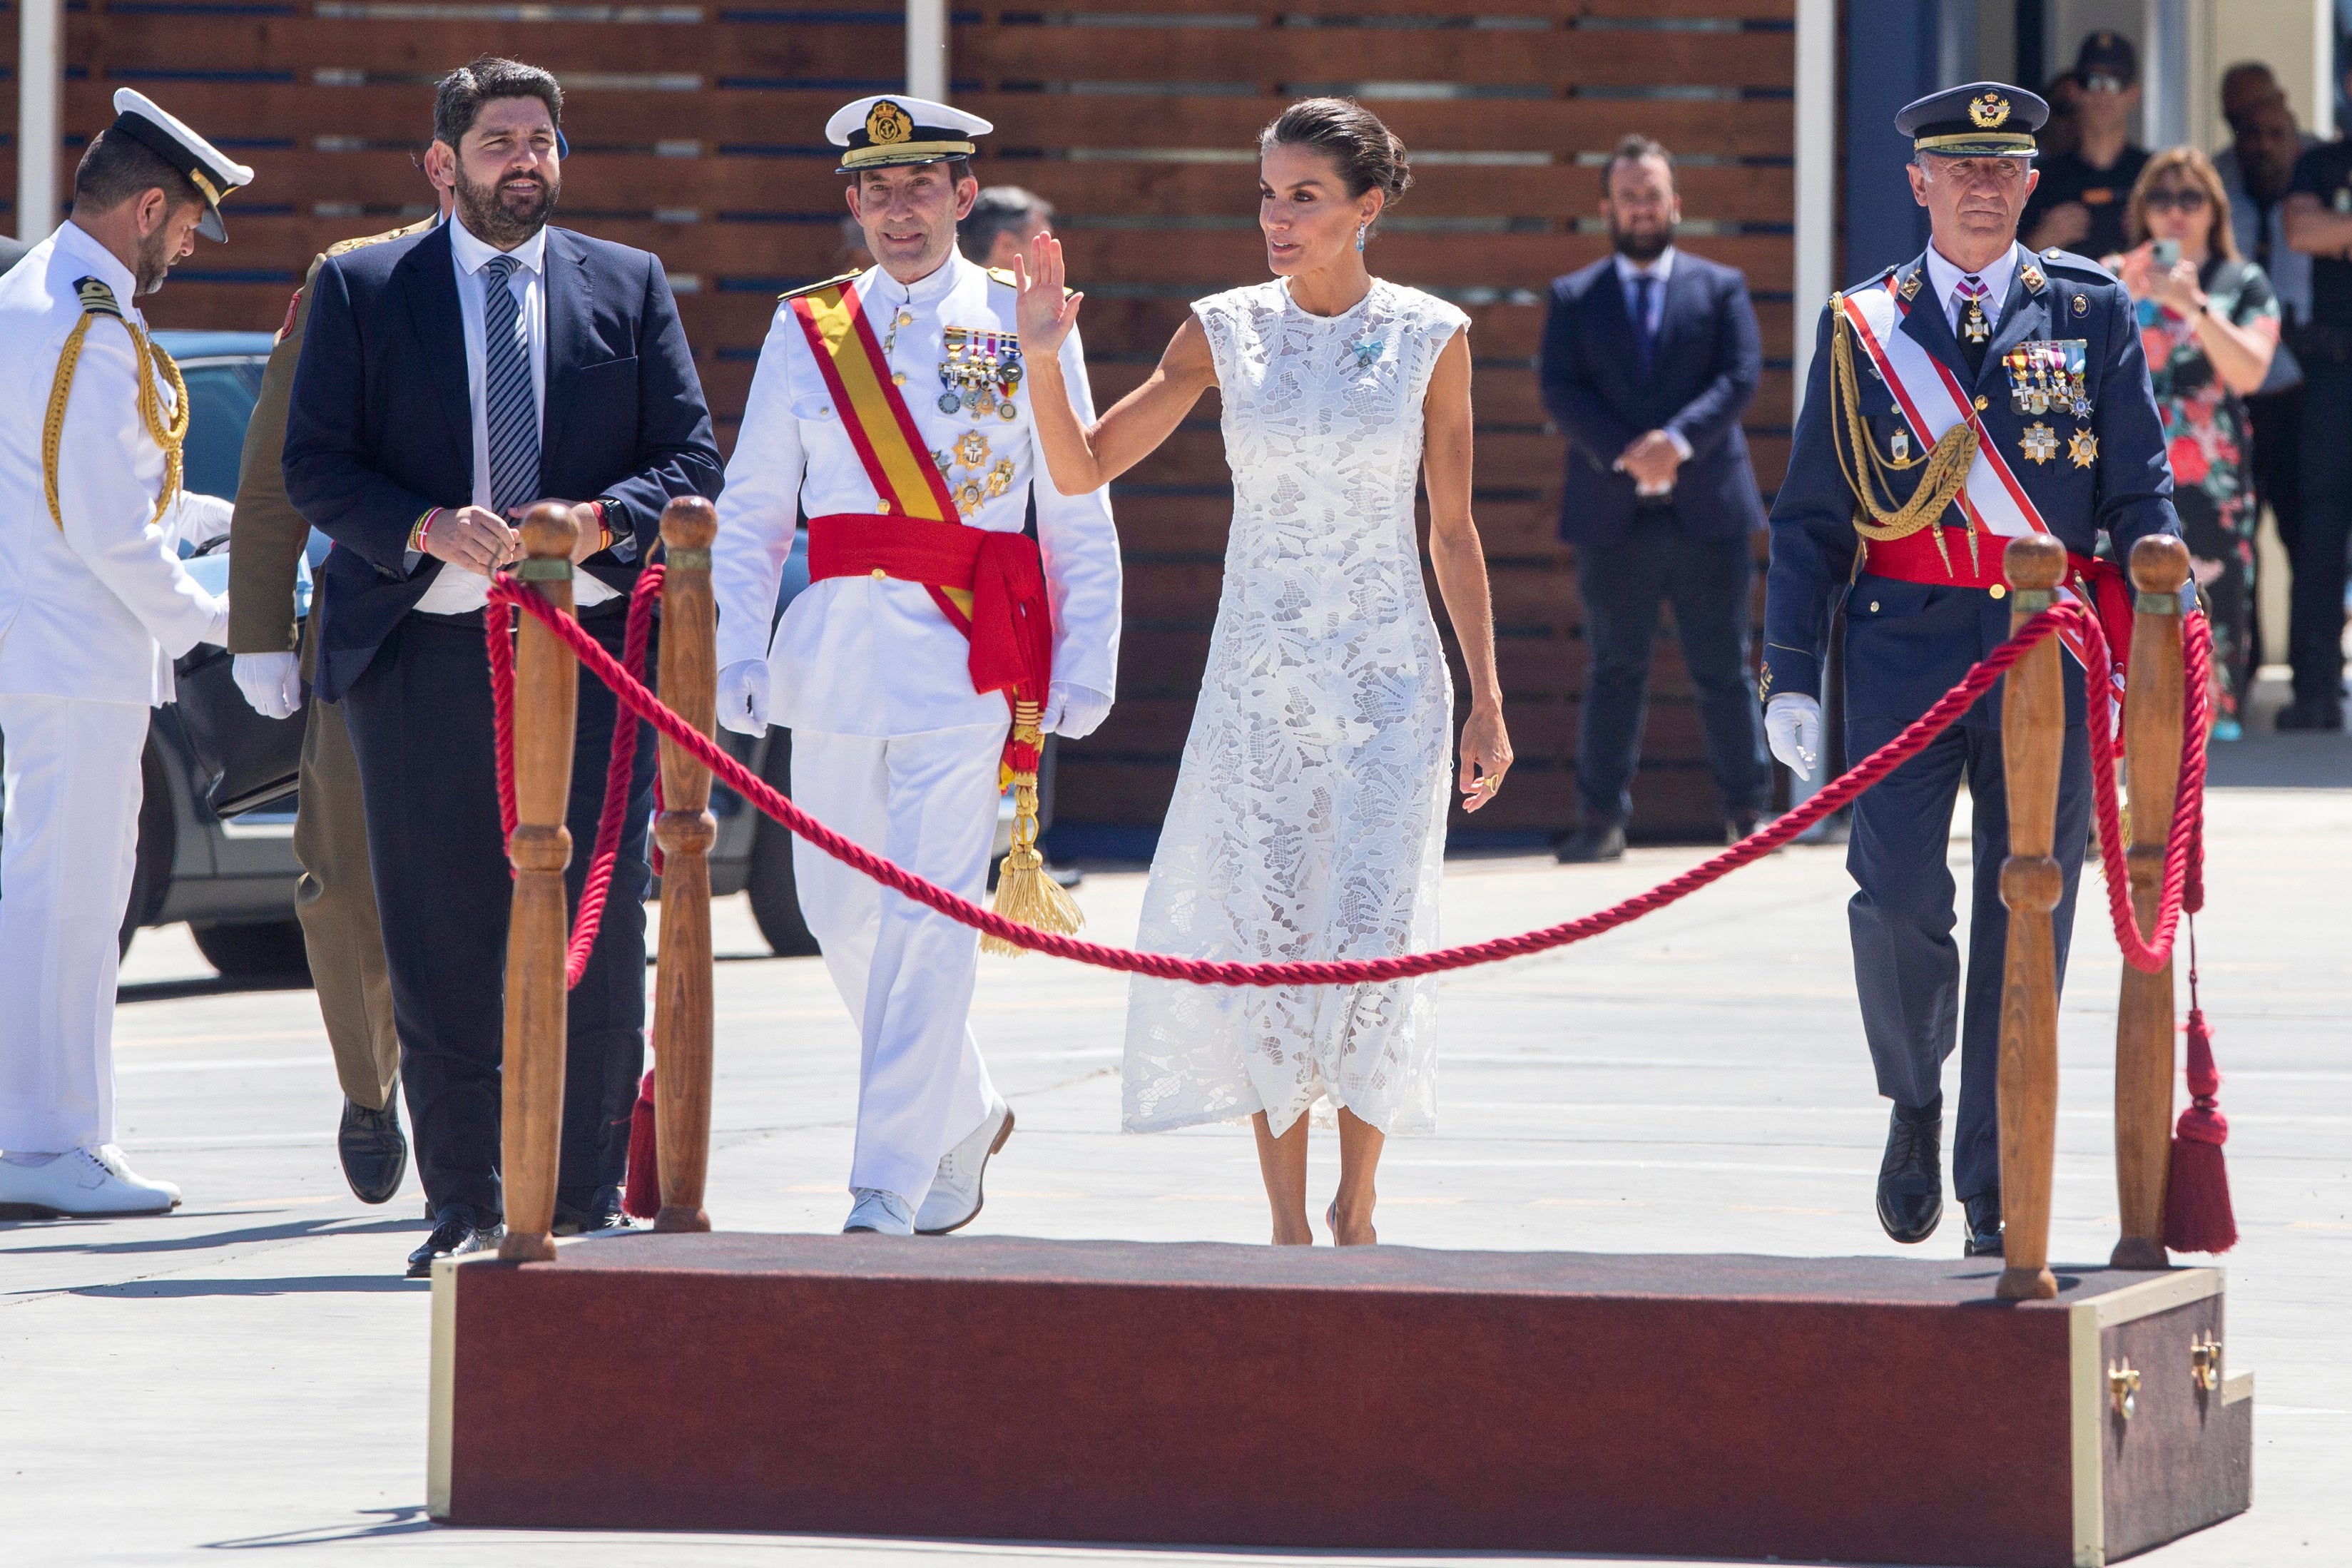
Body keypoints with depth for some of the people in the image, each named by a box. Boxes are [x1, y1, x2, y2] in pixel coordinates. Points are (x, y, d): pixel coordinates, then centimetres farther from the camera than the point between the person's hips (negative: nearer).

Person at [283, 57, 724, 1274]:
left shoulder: (630, 289, 12)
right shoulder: (362, 291, 8)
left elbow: (693, 459, 8)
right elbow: (315, 468, 2)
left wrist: (600, 520, -12)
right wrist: (429, 529, -15)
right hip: (425, 650, -1)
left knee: (598, 934, -2)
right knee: (439, 943, 0)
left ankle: (589, 1205, 6)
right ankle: (464, 1207, 7)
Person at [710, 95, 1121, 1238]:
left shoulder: (1024, 329, 5)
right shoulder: (806, 332, 11)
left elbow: (1081, 520, 6)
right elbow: (750, 512, 11)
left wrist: (1086, 666, -2)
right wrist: (740, 650, -1)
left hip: (965, 659, -4)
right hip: (834, 652, 4)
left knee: (930, 920, -11)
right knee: (840, 909, 9)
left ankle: (892, 1192, -10)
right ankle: (962, 1118, 32)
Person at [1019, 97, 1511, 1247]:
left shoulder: (1431, 338, 0)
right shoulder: (1225, 332, 2)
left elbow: (1454, 532, 5)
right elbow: (1084, 469, 0)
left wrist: (1486, 697, 4)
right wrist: (1045, 355, -16)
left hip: (1388, 679, -1)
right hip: (1257, 678, 1)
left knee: (1370, 938, -10)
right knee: (1263, 944, -1)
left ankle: (1356, 1206, 9)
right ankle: (1288, 1225, 9)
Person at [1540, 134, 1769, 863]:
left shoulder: (1721, 288, 9)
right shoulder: (1574, 298, 9)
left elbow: (1741, 376, -3)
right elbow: (1560, 391, -2)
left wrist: (1678, 438, -19)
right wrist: (1624, 452, -18)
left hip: (1708, 508, 0)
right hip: (1613, 516, 0)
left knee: (1724, 668, 4)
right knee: (1615, 671, 2)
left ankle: (1747, 810, 11)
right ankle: (1602, 817, 4)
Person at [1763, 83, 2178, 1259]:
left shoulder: (2093, 314, 8)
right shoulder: (1859, 328, 8)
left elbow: (2142, 498, 7)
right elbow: (1810, 517, 9)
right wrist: (1791, 675, 1)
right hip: (1906, 644, 0)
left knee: (2025, 917, 1)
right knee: (1897, 894, -13)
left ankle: (1995, 1200, 9)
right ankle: (1914, 1100, 15)